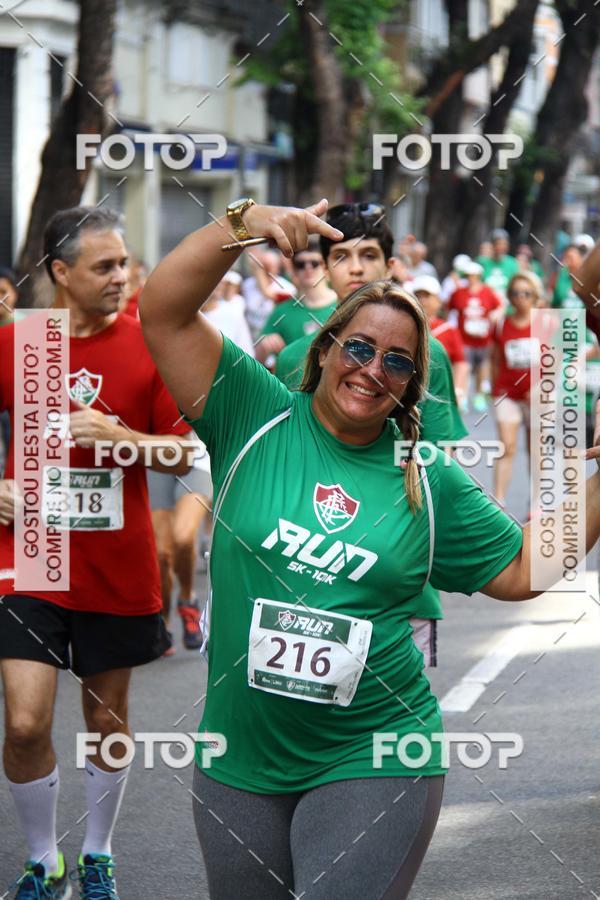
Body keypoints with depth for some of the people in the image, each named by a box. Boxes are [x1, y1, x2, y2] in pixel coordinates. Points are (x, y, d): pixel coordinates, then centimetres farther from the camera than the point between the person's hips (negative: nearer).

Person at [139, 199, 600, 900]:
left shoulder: (428, 483, 4)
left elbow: (522, 569, 10)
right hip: (240, 761, 1)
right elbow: (163, 311, -8)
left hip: (372, 763, -1)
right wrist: (241, 224, -20)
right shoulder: (255, 418, 0)